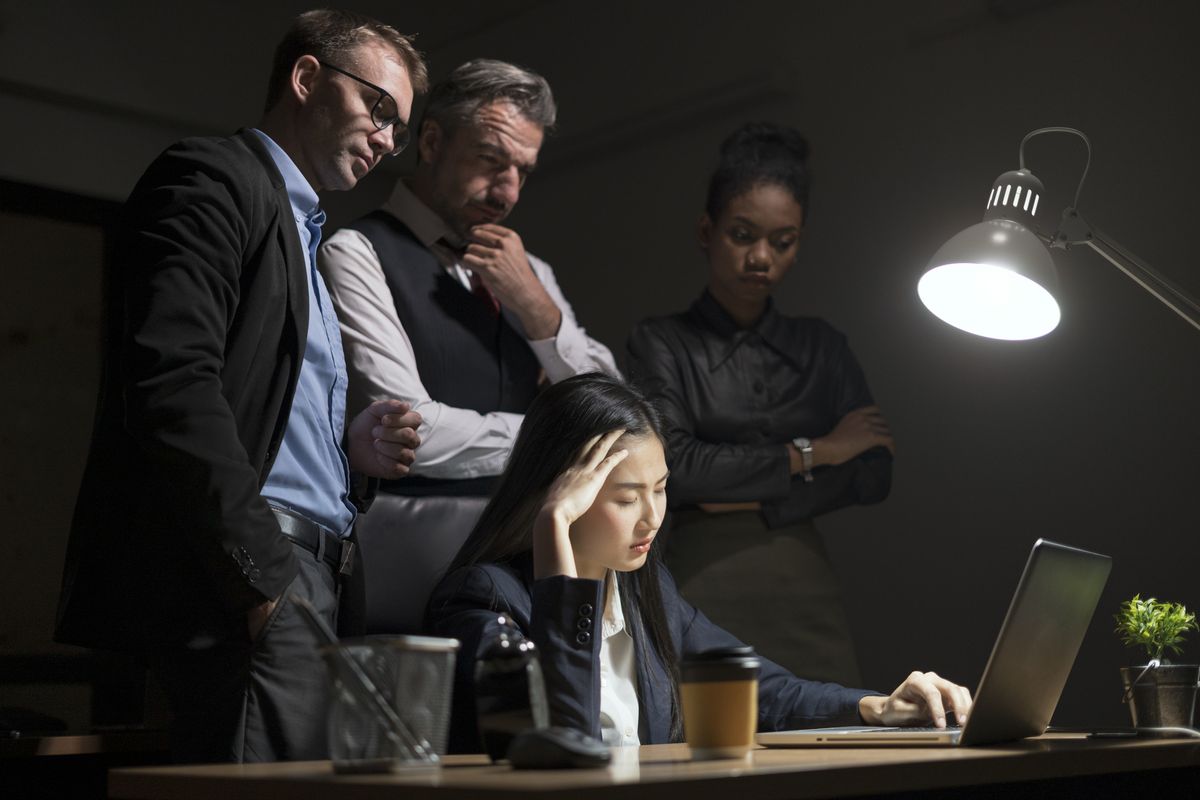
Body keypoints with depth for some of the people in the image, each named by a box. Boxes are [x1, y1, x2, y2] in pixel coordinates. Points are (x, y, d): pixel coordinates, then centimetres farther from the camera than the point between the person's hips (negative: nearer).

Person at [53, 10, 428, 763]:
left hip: (305, 575, 9)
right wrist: (261, 573, -19)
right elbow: (171, 384, -16)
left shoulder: (303, 235, 27)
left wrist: (349, 448, 6)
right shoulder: (213, 177, -2)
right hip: (250, 578, -9)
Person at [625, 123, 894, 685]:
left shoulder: (821, 347, 14)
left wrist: (751, 497, -7)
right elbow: (671, 466, -11)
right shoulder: (660, 343, 3)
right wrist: (810, 454, -4)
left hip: (806, 597, 3)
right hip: (700, 591, -3)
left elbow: (874, 475, 5)